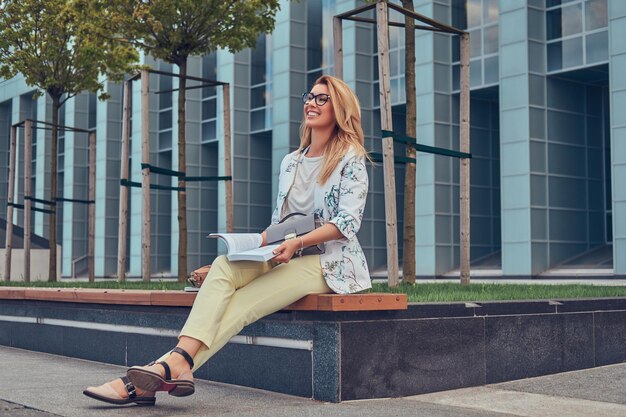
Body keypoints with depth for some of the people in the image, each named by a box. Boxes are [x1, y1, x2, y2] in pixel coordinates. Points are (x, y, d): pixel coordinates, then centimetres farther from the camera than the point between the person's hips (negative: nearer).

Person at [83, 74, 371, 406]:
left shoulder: (350, 159, -1)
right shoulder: (290, 162, 20)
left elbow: (348, 222, -13)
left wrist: (298, 241, -26)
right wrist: (260, 241, -2)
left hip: (330, 261, -6)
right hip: (286, 256, 6)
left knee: (240, 305, -28)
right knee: (224, 265, -25)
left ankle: (168, 367, -38)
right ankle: (175, 368, -39)